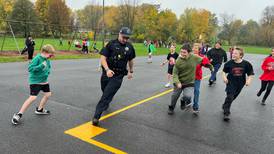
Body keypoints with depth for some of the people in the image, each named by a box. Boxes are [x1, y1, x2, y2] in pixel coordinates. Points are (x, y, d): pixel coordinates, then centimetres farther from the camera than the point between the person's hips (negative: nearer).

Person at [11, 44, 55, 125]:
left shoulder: (47, 60, 3)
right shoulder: (37, 58, -20)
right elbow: (30, 68, -26)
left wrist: (48, 71, 0)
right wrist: (41, 66, -32)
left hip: (44, 81, 9)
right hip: (35, 81, -8)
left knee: (48, 94, 16)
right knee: (32, 98, -15)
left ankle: (39, 109, 36)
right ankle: (19, 114, -3)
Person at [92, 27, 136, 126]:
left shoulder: (129, 47, 4)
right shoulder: (111, 44, -4)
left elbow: (130, 60, 22)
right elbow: (103, 58, -9)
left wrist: (131, 71, 30)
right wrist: (107, 70, -24)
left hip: (118, 76, -1)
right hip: (107, 73, 1)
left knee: (107, 95, -10)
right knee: (105, 92, 20)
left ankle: (96, 117, -10)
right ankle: (106, 105, 52)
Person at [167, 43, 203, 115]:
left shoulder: (195, 58, -13)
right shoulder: (178, 61, -16)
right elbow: (175, 73, -12)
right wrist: (177, 82, -29)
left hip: (189, 82, -1)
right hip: (179, 82, 1)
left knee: (187, 96, -21)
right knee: (174, 96, 13)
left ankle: (183, 101, 16)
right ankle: (171, 108, 42)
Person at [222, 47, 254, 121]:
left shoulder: (246, 64, -11)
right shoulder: (229, 63, -12)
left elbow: (250, 74, -3)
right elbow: (224, 71, 3)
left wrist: (249, 80, -19)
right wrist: (224, 77, -13)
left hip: (240, 84, 3)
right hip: (231, 82, -2)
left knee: (233, 97, 17)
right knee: (229, 97, -14)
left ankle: (225, 106, 42)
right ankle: (226, 113, -7)